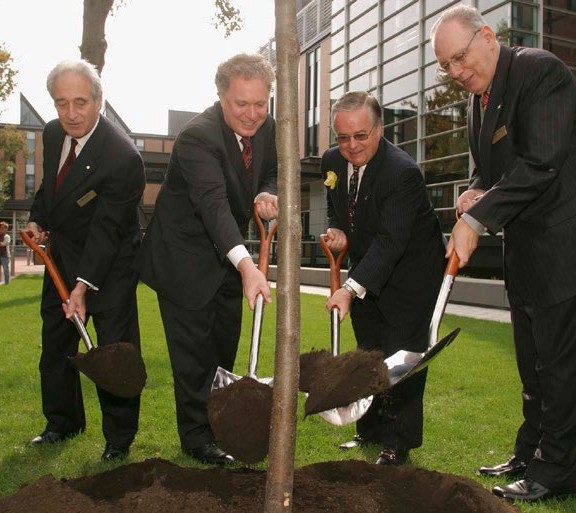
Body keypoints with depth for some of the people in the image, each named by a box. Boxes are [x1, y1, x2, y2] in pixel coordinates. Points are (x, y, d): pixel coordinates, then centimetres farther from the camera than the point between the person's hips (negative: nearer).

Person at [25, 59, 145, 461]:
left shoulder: (122, 156, -27)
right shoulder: (53, 134, -3)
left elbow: (106, 229, -27)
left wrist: (83, 285, -30)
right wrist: (37, 219, 1)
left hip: (110, 264, -7)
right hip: (63, 256, 8)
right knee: (55, 345, 16)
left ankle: (119, 439, 13)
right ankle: (63, 423, 36)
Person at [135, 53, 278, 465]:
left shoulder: (266, 127, -5)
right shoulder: (198, 136, -28)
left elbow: (270, 173, 8)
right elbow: (214, 204, -41)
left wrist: (267, 195, -18)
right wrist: (246, 265, -54)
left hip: (230, 253, 8)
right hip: (185, 257, -7)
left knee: (225, 346, 18)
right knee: (194, 350, 0)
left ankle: (219, 423, 37)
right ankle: (196, 436, 18)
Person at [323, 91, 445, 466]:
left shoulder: (403, 172, -28)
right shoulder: (332, 161, -4)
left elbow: (390, 241, -35)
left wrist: (352, 289, -44)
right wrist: (337, 230, -9)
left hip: (411, 271, -7)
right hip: (368, 267, 7)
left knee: (401, 356, -6)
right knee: (368, 352, 14)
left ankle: (399, 443, 7)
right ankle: (371, 430, 28)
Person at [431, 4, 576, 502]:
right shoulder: (479, 97, 12)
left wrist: (476, 219, -22)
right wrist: (475, 194, -4)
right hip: (524, 242, 9)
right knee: (533, 359, 15)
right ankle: (530, 455, 27)